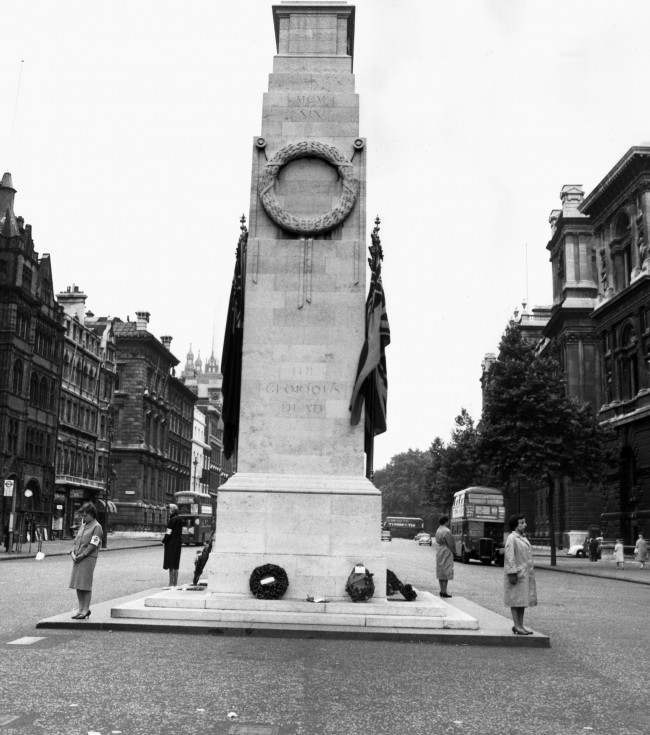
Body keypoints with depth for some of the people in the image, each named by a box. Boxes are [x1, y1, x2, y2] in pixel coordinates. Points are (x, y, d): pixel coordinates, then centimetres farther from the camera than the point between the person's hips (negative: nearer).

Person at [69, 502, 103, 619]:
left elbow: (93, 545, -13)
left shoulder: (97, 527, -6)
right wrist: (72, 552, 0)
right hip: (77, 558, 7)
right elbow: (76, 540, 17)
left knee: (86, 585, -5)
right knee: (77, 584, 8)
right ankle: (81, 609, 16)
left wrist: (81, 556, -16)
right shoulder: (83, 525, 18)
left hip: (88, 558, -7)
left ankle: (86, 610, 2)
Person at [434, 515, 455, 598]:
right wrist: (453, 551, -1)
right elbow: (450, 544, -18)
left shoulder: (438, 530, 9)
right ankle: (444, 592, -5)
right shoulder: (446, 531, -19)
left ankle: (442, 591, 20)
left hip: (439, 553, 9)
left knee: (440, 573, 13)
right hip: (446, 554, -9)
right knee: (446, 573, -5)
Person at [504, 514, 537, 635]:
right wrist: (512, 573, -22)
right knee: (516, 600, -4)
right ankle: (517, 626, -2)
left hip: (525, 574, 9)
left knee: (523, 601, 11)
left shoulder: (523, 538, 17)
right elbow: (509, 557, -18)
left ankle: (520, 625, 16)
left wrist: (531, 573, 19)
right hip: (517, 574, -9)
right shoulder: (511, 538, -12)